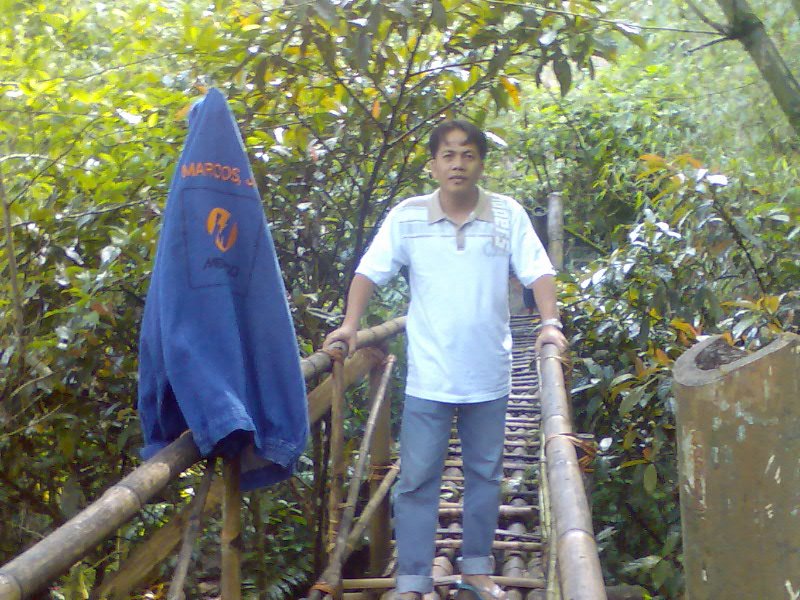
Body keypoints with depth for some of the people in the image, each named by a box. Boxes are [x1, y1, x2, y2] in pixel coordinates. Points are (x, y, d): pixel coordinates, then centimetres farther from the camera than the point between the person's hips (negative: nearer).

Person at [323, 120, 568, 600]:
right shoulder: (407, 216, -2)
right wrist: (351, 324, -9)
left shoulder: (508, 214, -1)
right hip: (429, 376, -1)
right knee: (417, 480, 2)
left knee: (485, 475, 14)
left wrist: (550, 323, -17)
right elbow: (370, 271, 1)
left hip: (489, 377, 1)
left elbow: (538, 272, -3)